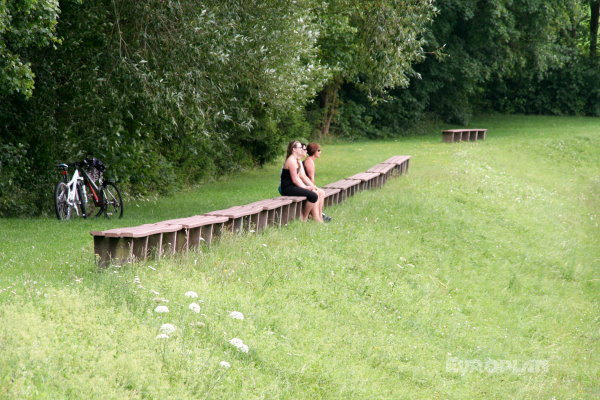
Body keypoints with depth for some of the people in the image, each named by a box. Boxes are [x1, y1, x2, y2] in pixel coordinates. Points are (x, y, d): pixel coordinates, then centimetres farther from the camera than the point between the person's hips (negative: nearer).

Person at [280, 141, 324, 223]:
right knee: (313, 196, -20)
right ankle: (304, 218, -7)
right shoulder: (291, 161, -15)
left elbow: (303, 176, 14)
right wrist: (306, 187, -13)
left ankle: (317, 218, -2)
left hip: (293, 187, 10)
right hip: (288, 188, -10)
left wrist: (311, 185, 3)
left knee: (315, 192, 1)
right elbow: (295, 179, -17)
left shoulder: (298, 161, 18)